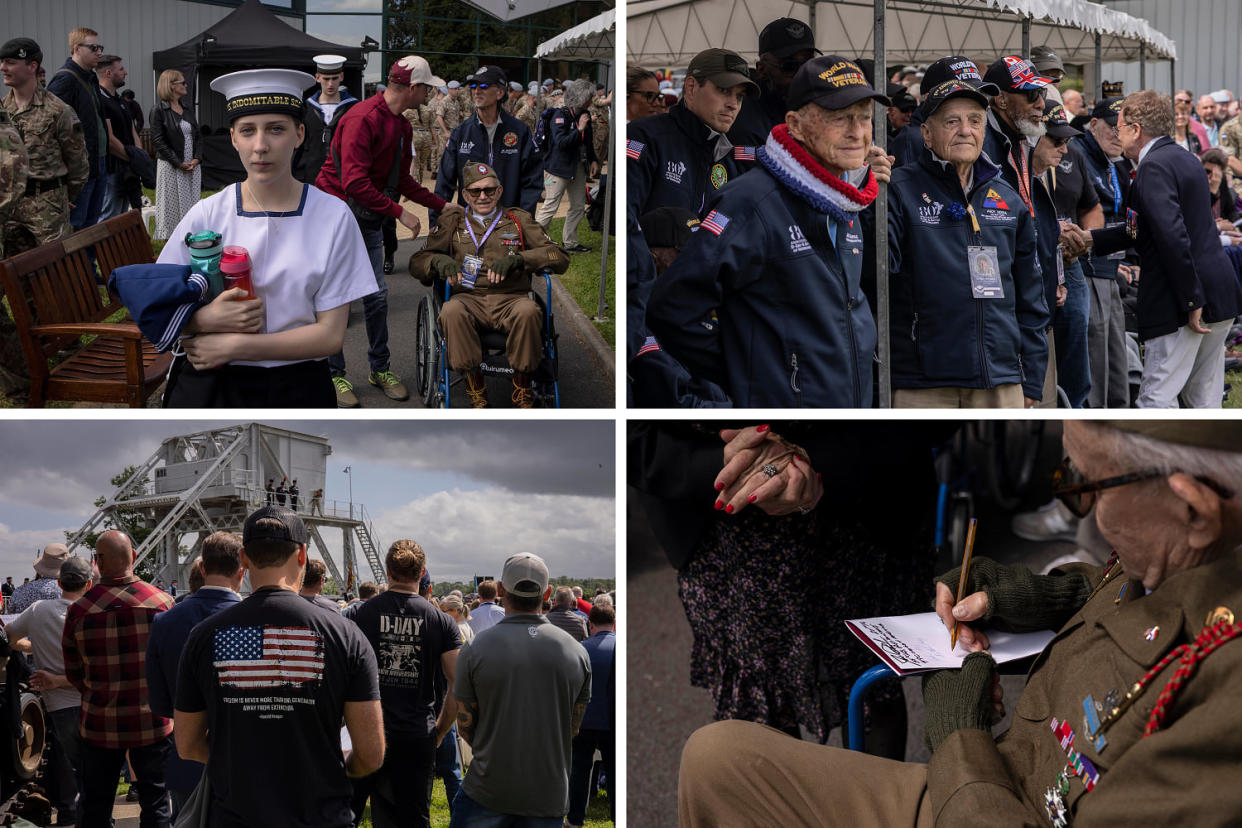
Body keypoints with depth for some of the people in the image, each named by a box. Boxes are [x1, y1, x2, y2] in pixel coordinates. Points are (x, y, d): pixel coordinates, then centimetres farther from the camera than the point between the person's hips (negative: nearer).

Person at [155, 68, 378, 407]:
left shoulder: (332, 217, -6)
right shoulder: (207, 215, -2)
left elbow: (331, 335, -8)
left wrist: (234, 346, -14)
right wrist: (207, 319, -19)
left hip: (297, 389, 0)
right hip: (209, 388, 1)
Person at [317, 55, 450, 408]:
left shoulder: (401, 125, 8)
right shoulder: (362, 119, -22)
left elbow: (401, 180, 17)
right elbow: (354, 183, -28)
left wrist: (441, 205, 11)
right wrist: (399, 212, -24)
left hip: (368, 217, 8)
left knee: (377, 293, 9)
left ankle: (380, 368, 21)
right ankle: (334, 375, 8)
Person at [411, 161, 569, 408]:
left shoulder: (519, 219, 17)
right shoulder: (452, 223, 20)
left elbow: (560, 258, 6)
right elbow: (416, 263, 15)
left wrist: (517, 259, -11)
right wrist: (439, 261, -9)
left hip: (510, 299, 0)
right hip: (468, 298, 1)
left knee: (528, 311, -36)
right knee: (451, 311, -35)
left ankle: (522, 391, -17)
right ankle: (475, 388, -21)